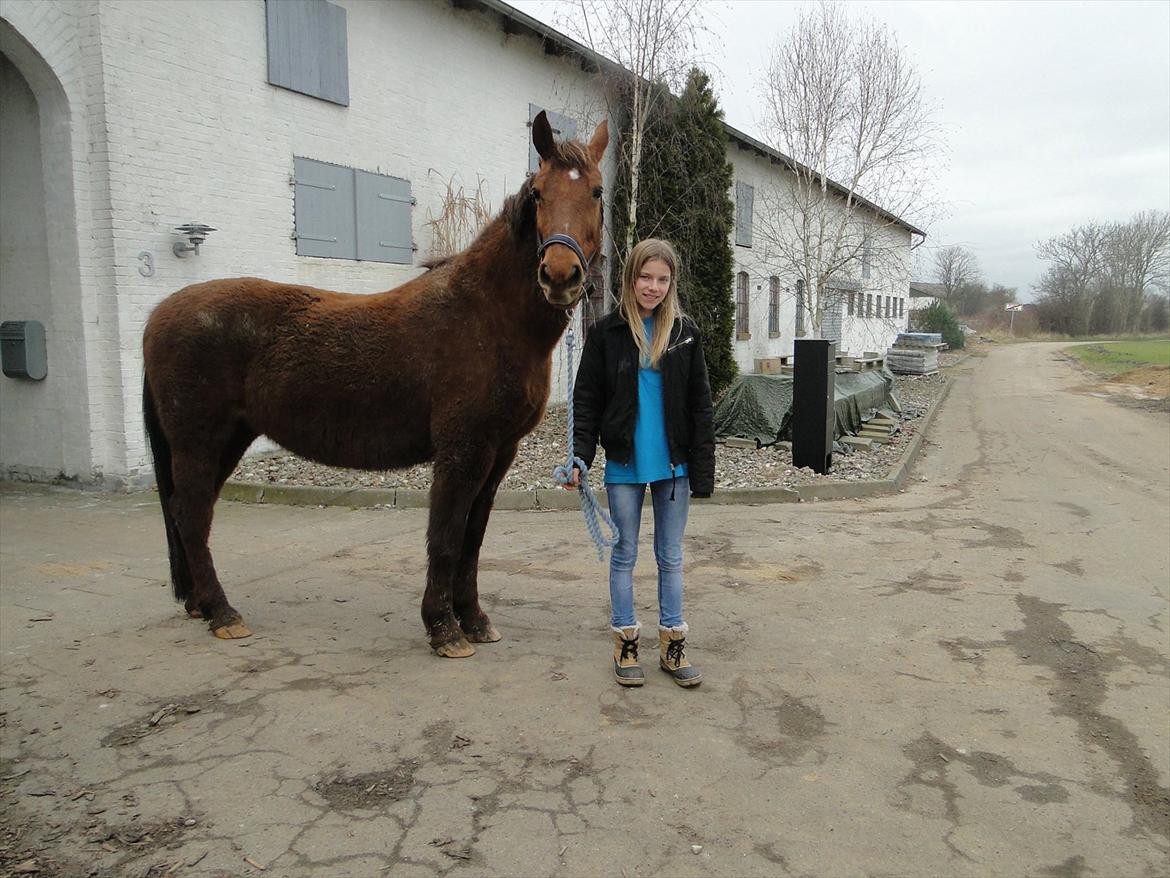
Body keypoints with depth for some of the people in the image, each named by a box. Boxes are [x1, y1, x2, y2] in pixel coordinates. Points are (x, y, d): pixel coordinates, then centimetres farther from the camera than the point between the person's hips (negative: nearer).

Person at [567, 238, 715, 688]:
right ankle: (626, 643, 23)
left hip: (673, 464, 1)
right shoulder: (607, 332, -2)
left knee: (671, 556, 11)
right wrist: (580, 457, -13)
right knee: (624, 554, 10)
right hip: (624, 465, -1)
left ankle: (673, 643, 23)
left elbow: (699, 405, 2)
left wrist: (702, 472, -2)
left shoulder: (685, 332, 1)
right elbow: (587, 399, -1)